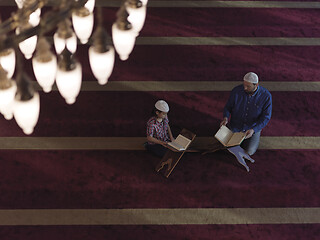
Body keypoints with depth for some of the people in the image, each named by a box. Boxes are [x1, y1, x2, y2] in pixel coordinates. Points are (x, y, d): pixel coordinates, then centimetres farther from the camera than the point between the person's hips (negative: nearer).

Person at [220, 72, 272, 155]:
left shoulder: (266, 96, -23)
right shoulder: (236, 91, -20)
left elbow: (266, 117, -19)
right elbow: (228, 107, -6)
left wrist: (253, 130, -33)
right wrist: (225, 118, -28)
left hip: (253, 127, -1)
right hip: (236, 126, 1)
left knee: (249, 152, -12)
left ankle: (254, 135, 20)